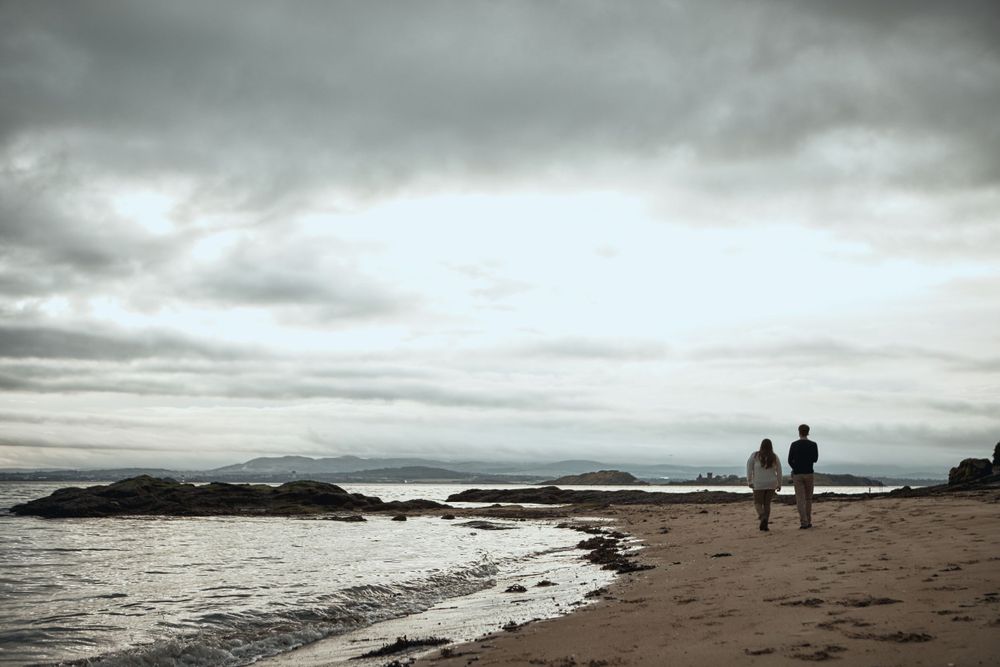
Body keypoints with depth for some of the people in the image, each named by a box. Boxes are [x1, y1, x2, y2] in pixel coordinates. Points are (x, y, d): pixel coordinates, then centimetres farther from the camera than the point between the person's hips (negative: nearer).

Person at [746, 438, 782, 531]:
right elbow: (779, 471, 4)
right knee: (767, 504, 11)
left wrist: (749, 481, 1)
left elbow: (749, 468, -5)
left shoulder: (755, 455, -3)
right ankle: (765, 524, 5)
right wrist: (779, 484, 12)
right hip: (771, 484, 2)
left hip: (759, 484, -2)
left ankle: (763, 517, -20)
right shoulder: (774, 457, 1)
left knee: (757, 503, 8)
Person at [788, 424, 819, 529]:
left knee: (800, 499, -2)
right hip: (809, 473, 1)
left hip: (797, 474, -1)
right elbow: (815, 459, 8)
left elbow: (790, 461, 0)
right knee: (808, 498, 14)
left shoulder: (794, 445, -4)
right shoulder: (813, 445, -2)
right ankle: (808, 521, 15)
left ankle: (803, 522, -12)